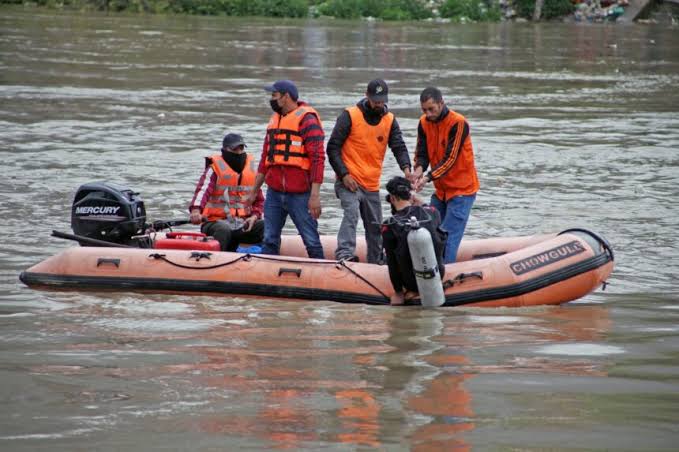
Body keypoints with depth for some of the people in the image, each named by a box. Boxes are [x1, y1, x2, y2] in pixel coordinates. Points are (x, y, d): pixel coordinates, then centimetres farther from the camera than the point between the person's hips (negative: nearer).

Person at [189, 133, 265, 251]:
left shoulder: (250, 170, 15)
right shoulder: (215, 168, -1)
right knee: (223, 230, -38)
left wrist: (254, 216, -1)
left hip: (242, 224, 5)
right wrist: (196, 210, -39)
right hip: (216, 222, -5)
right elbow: (203, 190, -18)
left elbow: (259, 200, 22)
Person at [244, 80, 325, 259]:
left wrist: (315, 195, -20)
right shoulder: (274, 119, 17)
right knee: (269, 242, 6)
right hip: (274, 193, 7)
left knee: (311, 241, -2)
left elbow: (318, 158, -14)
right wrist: (254, 191, 23)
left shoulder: (307, 119, -8)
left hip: (299, 195, -7)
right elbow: (265, 158, 24)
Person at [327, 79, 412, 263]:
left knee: (375, 226, 14)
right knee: (351, 213, -28)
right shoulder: (350, 116, -7)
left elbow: (399, 147, -3)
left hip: (372, 185, 5)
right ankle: (344, 254, -37)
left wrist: (406, 168, -23)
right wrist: (344, 175, -15)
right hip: (349, 181, -5)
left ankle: (375, 263, 28)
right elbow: (332, 147, -7)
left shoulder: (390, 120, 7)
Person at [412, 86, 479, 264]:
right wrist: (419, 169, -20)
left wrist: (428, 178, -31)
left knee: (448, 239, -15)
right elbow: (421, 153, 2)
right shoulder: (424, 123, 2)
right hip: (440, 190, 7)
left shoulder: (458, 123, -19)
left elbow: (450, 159, -23)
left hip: (462, 189, -7)